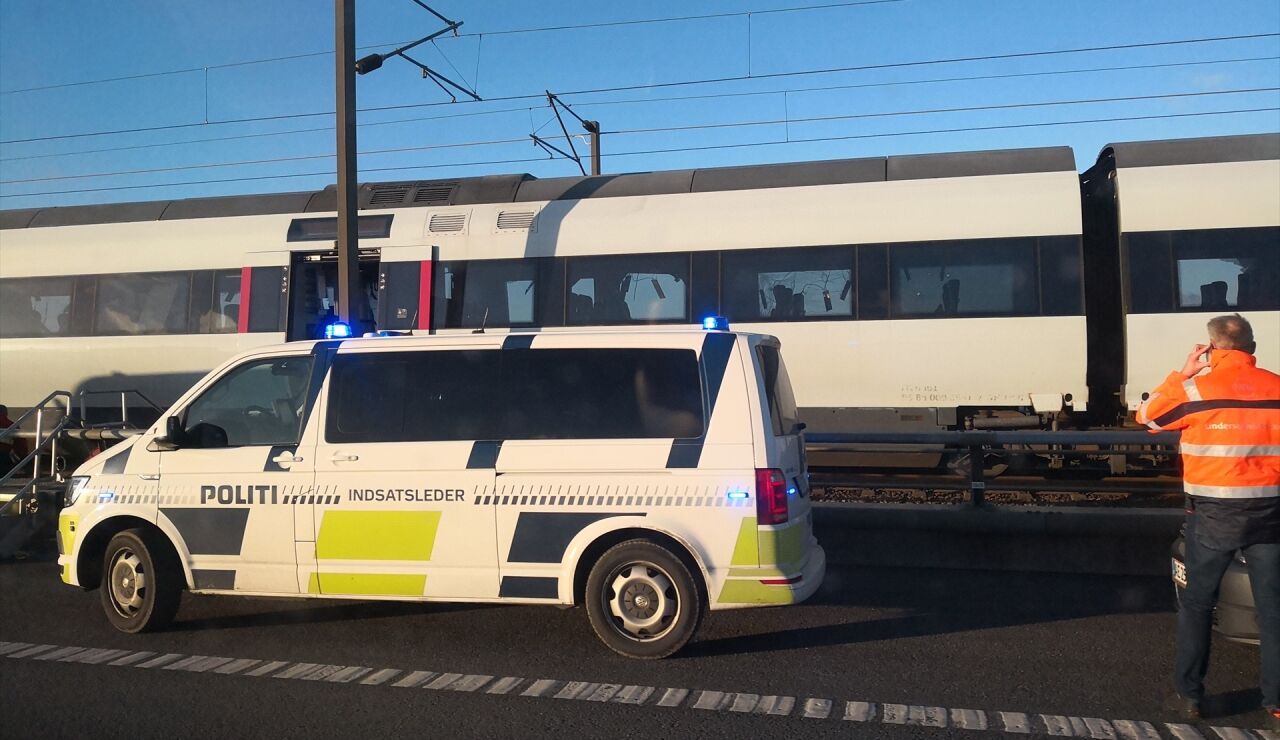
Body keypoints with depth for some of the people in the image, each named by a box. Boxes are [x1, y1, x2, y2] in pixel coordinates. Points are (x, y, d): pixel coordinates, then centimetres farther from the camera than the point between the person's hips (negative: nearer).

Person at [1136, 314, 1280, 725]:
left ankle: (1190, 695, 17)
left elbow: (1147, 415, 8)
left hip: (1213, 513, -2)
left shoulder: (1196, 389, -8)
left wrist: (1182, 374, 10)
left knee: (1198, 603, 11)